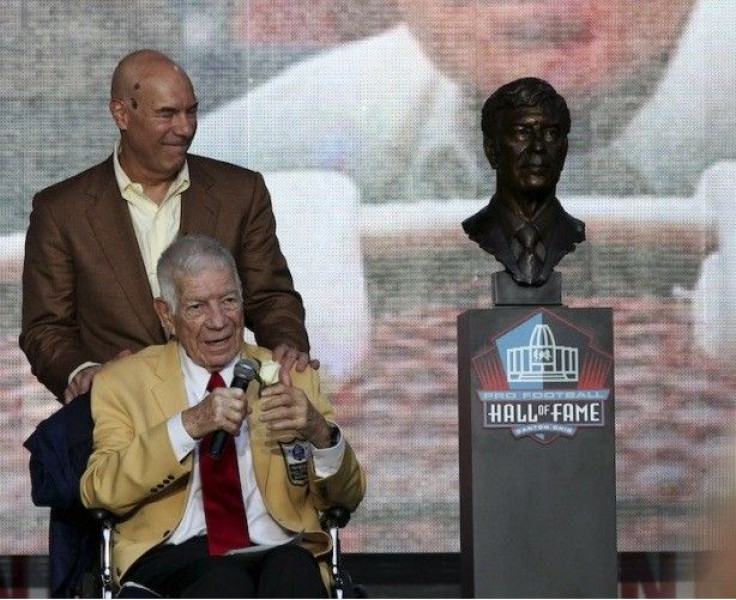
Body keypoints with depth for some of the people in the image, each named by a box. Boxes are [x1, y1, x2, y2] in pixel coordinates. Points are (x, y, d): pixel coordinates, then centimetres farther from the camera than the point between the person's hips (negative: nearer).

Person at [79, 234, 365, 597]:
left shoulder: (290, 378, 20)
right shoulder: (124, 382, 13)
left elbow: (347, 498, 15)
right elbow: (99, 492, -3)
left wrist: (319, 432, -8)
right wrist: (189, 426, -16)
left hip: (278, 556, 2)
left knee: (293, 571, -36)